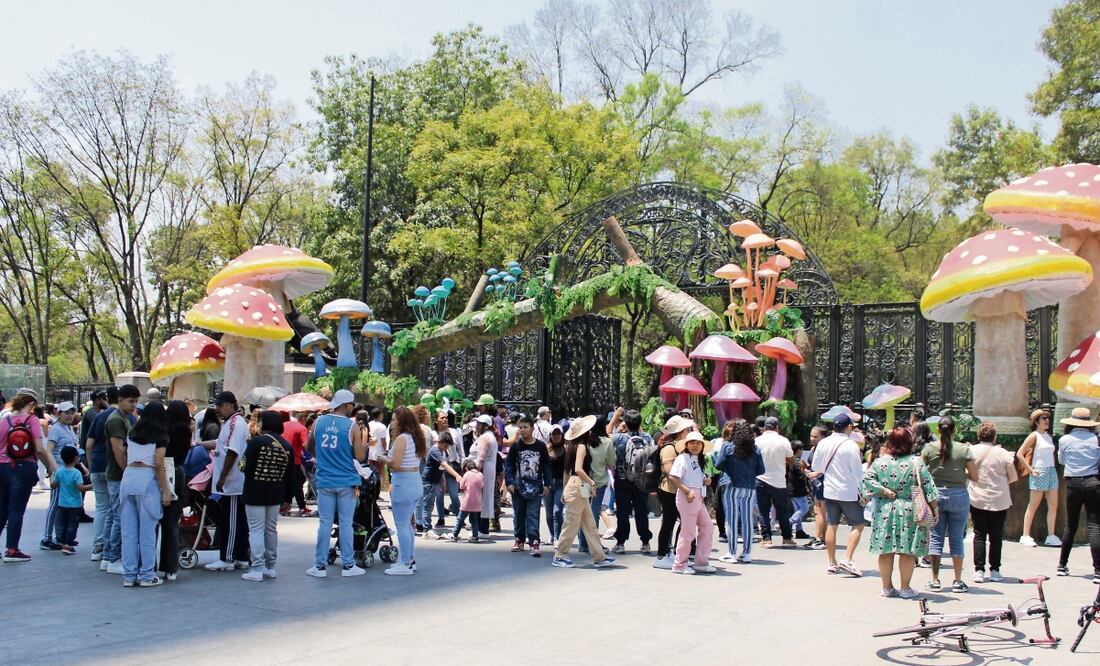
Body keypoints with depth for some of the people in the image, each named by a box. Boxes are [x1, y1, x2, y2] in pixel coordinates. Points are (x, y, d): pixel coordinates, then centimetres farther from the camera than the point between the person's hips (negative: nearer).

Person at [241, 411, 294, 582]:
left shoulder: (257, 442, -12)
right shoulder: (287, 446, 5)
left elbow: (246, 467, -14)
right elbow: (290, 475, 8)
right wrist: (287, 498, 15)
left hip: (255, 493, -5)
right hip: (276, 495, 5)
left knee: (256, 530, -2)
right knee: (271, 529, 15)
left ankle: (257, 569, -4)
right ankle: (270, 567, 21)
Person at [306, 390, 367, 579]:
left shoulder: (318, 422, 2)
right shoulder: (351, 426, -8)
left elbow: (309, 448, 16)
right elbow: (360, 456, -9)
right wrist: (363, 444, 9)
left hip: (324, 480, 2)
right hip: (346, 482, -2)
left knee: (325, 523, 7)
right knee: (346, 523, 5)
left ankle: (320, 566, 10)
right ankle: (348, 565, 11)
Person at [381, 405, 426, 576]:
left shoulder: (402, 438, -13)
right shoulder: (416, 438, 13)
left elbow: (395, 464, -19)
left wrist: (383, 459, -1)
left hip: (403, 483, -9)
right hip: (416, 483, 9)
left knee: (401, 524, -3)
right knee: (407, 523, 19)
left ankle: (405, 565, 1)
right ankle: (410, 559, 25)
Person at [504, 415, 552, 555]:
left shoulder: (541, 446, 0)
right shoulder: (515, 446, -1)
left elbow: (547, 466, 5)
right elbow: (508, 464, 0)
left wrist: (547, 484, 1)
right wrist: (509, 482, -8)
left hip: (535, 487, -1)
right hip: (518, 487, 2)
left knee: (533, 515, -7)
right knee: (519, 515, 12)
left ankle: (534, 543, -10)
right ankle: (519, 540, 24)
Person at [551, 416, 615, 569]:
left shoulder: (573, 446, 13)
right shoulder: (581, 446, -12)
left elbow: (567, 470, 17)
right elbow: (578, 469, -25)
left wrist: (565, 489, 21)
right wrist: (592, 482, -17)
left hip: (580, 488, 9)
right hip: (578, 487, -9)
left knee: (590, 525, 11)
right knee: (572, 524, -1)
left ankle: (599, 557, 16)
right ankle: (559, 556, 7)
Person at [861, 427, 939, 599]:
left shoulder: (880, 462, -1)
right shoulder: (916, 463, -6)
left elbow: (866, 480, -10)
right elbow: (928, 486, -5)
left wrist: (885, 491, -6)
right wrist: (933, 508, 2)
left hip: (884, 511, 2)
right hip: (909, 512, -2)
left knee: (886, 551, 8)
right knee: (908, 552, 6)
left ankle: (887, 587, 16)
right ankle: (905, 588, 10)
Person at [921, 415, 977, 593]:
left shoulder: (929, 448, -4)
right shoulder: (964, 449, -5)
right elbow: (975, 477, -3)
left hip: (935, 495, 0)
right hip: (958, 496, 0)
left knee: (936, 538, 7)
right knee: (957, 539, 7)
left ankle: (935, 580, 8)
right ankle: (958, 581, 10)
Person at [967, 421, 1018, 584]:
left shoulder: (971, 451, -5)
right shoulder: (1003, 454, -7)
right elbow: (1013, 477, 1)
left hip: (977, 501, 1)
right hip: (999, 501, 0)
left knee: (979, 535, 5)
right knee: (996, 537, 8)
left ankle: (979, 570, 0)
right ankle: (995, 570, 11)